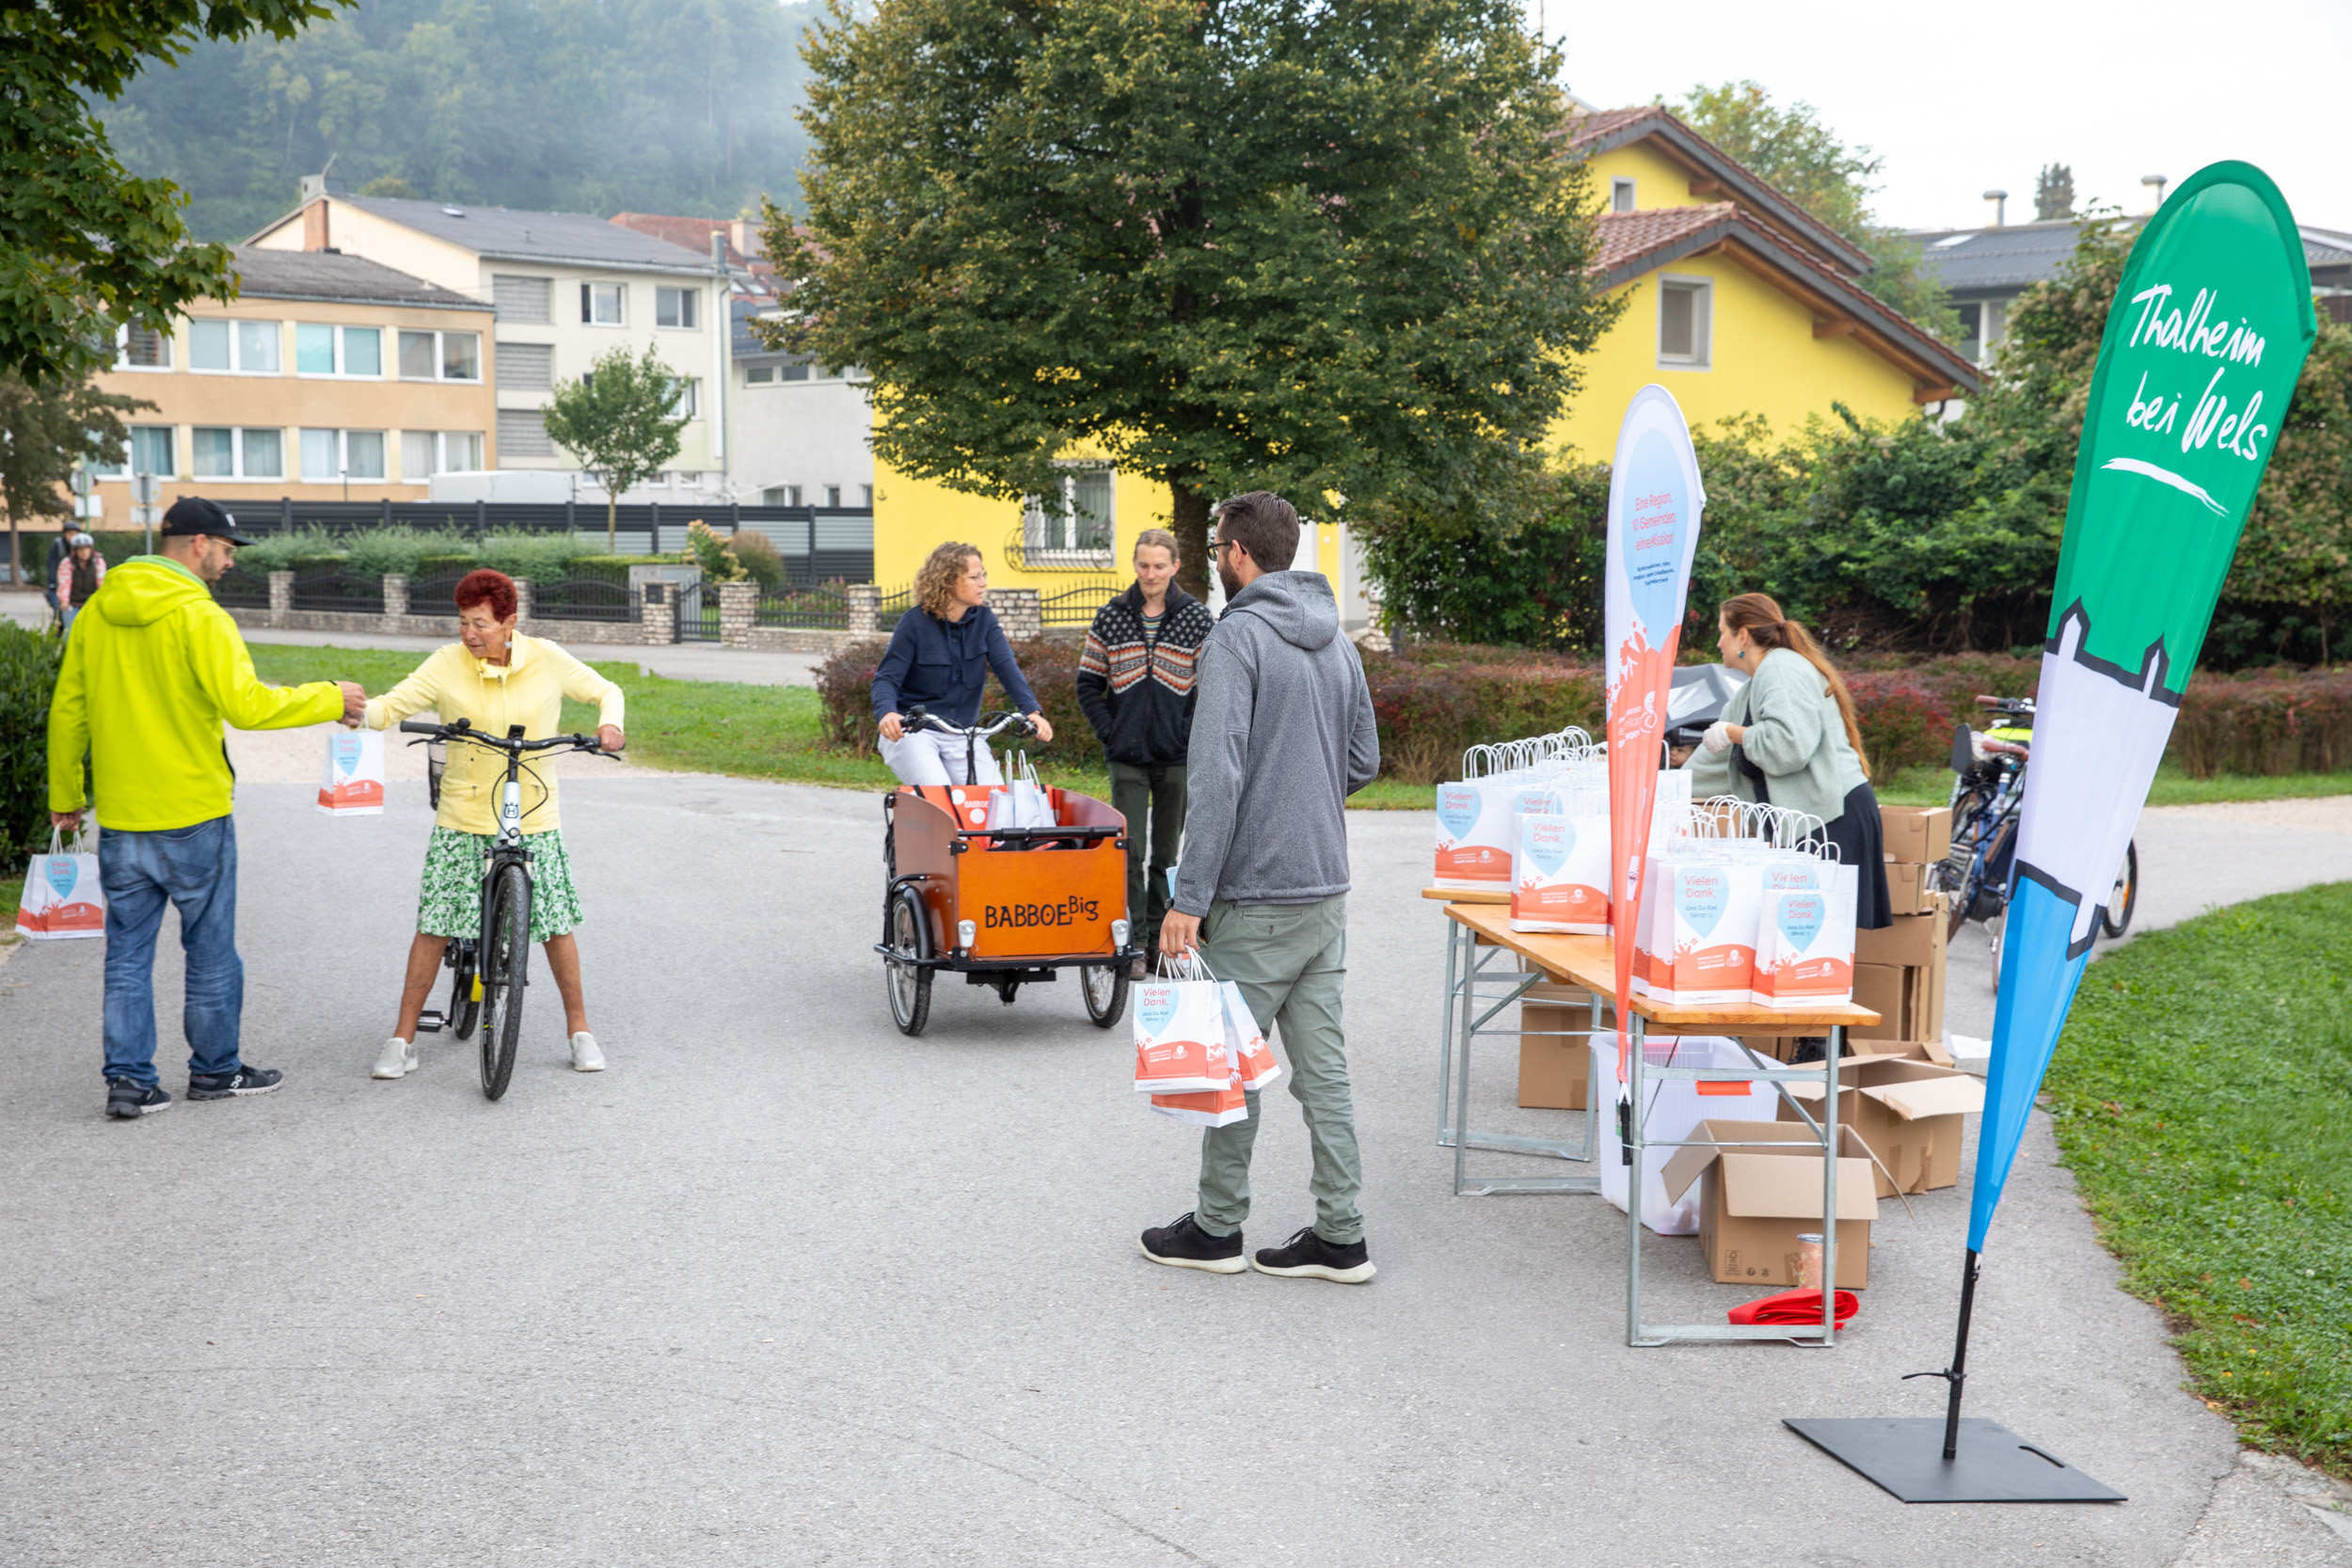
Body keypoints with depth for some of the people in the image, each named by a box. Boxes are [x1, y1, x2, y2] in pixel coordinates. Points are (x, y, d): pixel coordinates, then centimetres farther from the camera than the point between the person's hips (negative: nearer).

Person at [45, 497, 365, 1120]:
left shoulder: (97, 612, 7)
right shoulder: (199, 616, -14)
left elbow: (66, 711, 11)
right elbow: (244, 704, -23)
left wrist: (64, 796, 20)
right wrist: (328, 699, -12)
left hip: (119, 819, 6)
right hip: (192, 814, -6)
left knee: (128, 953, 10)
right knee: (211, 949, 10)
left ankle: (128, 1079, 8)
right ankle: (215, 1069, 20)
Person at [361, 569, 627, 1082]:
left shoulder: (546, 660, -3)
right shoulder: (446, 665, -5)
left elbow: (606, 691, 8)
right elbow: (393, 705, -8)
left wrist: (610, 723, -13)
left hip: (533, 818, 0)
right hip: (462, 819, 0)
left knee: (556, 924, 3)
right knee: (433, 925, -2)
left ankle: (579, 1030, 20)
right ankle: (402, 1038, 8)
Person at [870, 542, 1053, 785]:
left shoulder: (984, 619, 1)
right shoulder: (915, 622, -9)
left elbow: (1006, 667, -10)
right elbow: (887, 678, -13)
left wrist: (1031, 710, -28)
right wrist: (886, 712, -36)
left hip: (963, 736, 4)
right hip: (913, 732, -4)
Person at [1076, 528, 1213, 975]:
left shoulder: (1197, 617, -1)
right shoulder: (1110, 618, 3)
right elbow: (1088, 683, 8)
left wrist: (1192, 732, -6)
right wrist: (1109, 732, -1)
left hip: (1177, 756, 0)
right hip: (1127, 757, 0)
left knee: (1167, 853, 7)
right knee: (1130, 851, -5)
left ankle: (1160, 940, 17)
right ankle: (1132, 943, 1)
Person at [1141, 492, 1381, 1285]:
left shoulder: (1238, 637, -14)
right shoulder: (1337, 640, 11)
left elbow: (1217, 776, -20)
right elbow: (1364, 761, 18)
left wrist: (1190, 898, -19)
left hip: (1257, 897, -7)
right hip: (1326, 891, 7)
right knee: (1322, 1068, 9)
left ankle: (1217, 1228, 16)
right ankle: (1340, 1235, 12)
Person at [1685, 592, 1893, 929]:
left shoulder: (1782, 669, -8)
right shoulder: (1754, 687, 23)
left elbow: (1789, 746, -23)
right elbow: (1718, 756, 35)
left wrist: (1733, 733, -8)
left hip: (1832, 816, -10)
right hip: (1801, 818, 10)